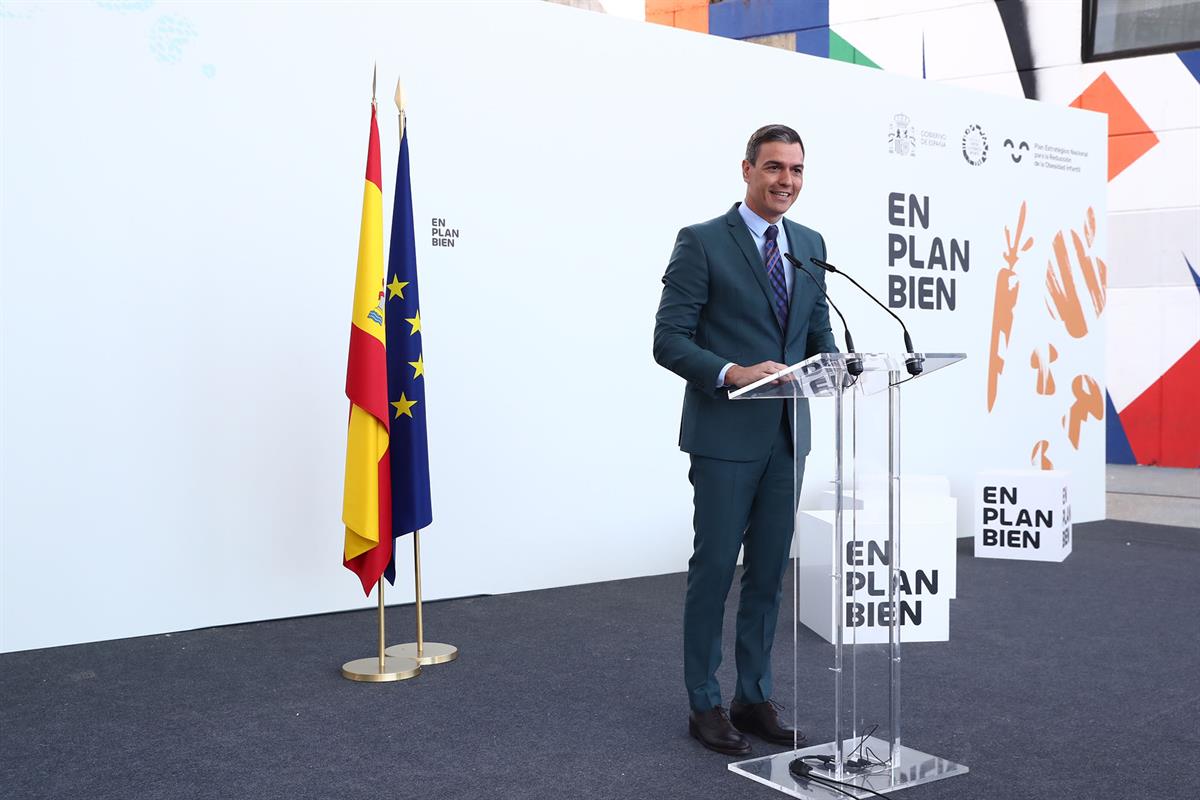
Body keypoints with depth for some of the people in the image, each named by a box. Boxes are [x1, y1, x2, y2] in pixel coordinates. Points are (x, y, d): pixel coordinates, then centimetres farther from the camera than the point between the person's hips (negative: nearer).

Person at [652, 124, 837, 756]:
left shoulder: (810, 244, 11)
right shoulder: (702, 242, -7)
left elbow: (818, 331, 16)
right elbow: (669, 340, -12)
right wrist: (733, 373, -26)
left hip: (786, 435, 6)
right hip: (725, 436, -6)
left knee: (769, 572, 13)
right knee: (714, 568, 3)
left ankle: (754, 698, 26)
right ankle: (704, 704, 17)